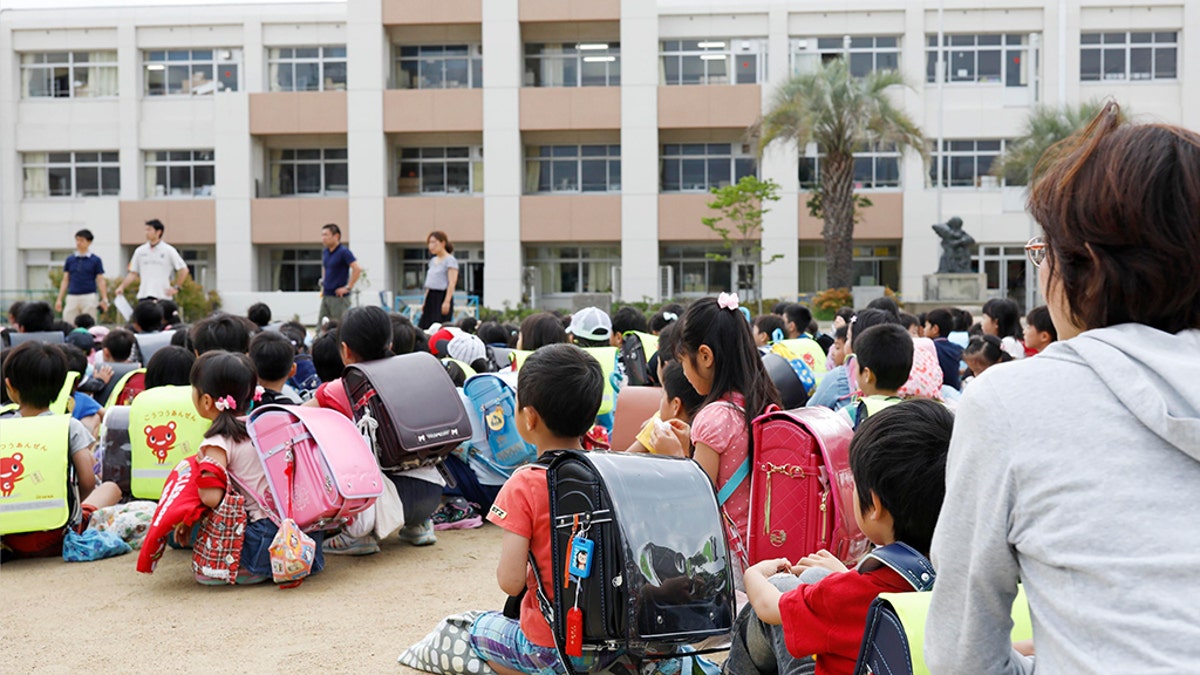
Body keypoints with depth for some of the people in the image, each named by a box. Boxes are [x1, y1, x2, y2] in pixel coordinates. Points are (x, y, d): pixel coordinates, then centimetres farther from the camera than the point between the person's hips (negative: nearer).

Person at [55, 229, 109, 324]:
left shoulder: (96, 260, 3)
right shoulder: (69, 259, 11)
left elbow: (100, 280, 1)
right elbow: (65, 280, 12)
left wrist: (104, 299, -9)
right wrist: (59, 299, 7)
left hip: (89, 297, -3)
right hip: (72, 297, 3)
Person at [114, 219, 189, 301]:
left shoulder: (169, 250, -1)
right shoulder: (139, 251, 10)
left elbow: (183, 270, -1)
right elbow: (133, 273, 14)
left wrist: (176, 287, -6)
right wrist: (121, 286, 3)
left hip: (163, 296, -3)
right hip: (143, 296, 3)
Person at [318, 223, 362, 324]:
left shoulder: (343, 252, -12)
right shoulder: (325, 252, 11)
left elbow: (358, 268, -23)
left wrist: (348, 287, -21)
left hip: (339, 297, -8)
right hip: (326, 296, 8)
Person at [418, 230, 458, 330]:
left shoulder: (450, 260, -7)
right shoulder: (433, 260, 17)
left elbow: (452, 283, -15)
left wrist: (447, 301, -23)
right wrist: (425, 301, 18)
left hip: (442, 295, -8)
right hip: (431, 297, 8)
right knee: (424, 326, 0)